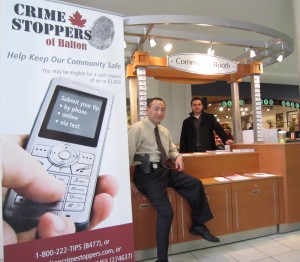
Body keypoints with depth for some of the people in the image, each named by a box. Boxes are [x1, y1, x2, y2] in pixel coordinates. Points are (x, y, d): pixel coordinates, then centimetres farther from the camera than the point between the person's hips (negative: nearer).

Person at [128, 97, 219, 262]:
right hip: (148, 174, -8)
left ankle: (198, 225, 21)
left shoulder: (165, 131, 16)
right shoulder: (137, 129, -9)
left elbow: (171, 150, 29)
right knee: (166, 212, -17)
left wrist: (177, 157, 4)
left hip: (165, 170, 8)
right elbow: (127, 156, -12)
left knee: (196, 184, -1)